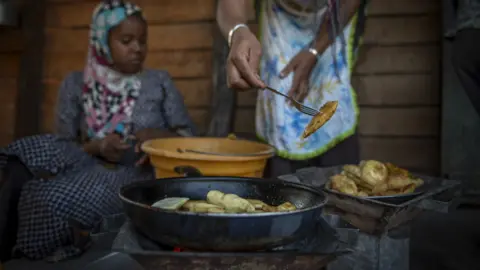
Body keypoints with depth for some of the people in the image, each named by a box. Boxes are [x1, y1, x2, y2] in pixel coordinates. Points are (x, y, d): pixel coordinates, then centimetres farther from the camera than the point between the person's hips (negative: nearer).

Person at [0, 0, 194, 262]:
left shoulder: (159, 82, 9)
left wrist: (158, 136, -14)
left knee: (62, 199, -32)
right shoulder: (75, 85, 10)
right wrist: (96, 147, -13)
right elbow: (61, 147, 7)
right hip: (89, 169, 3)